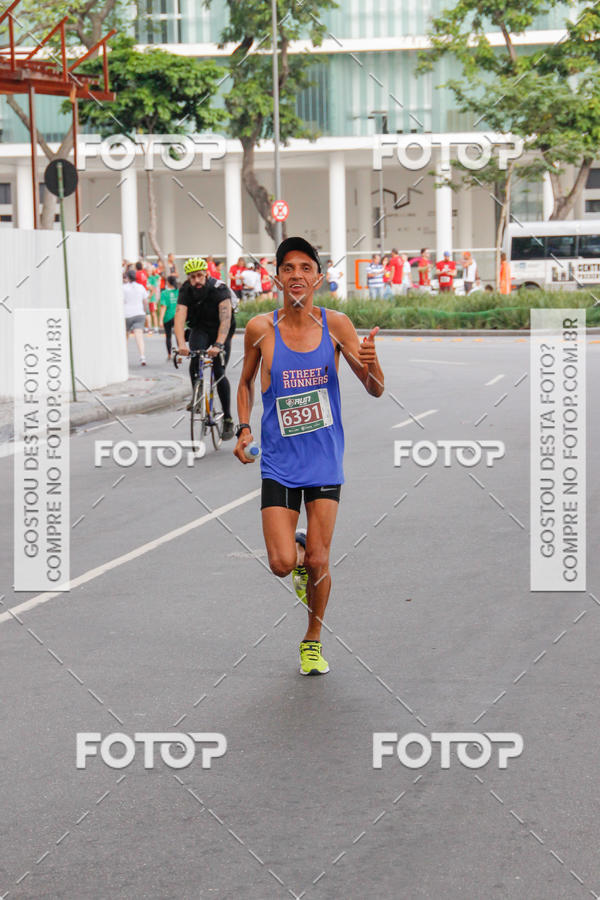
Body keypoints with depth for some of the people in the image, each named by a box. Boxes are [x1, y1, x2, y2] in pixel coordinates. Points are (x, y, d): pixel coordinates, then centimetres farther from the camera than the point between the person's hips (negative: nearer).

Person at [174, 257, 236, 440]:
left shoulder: (219, 289, -28)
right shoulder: (185, 291, -19)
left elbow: (226, 319, -39)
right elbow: (179, 318, -30)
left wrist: (218, 345, -53)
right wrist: (181, 344, -46)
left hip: (221, 331, -2)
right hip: (200, 329, 2)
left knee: (219, 373, -11)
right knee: (195, 360, -28)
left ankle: (228, 419, 1)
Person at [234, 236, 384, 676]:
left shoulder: (335, 324, -5)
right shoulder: (260, 329, -4)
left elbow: (376, 390, -2)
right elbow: (246, 382, 14)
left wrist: (371, 363, -23)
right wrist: (244, 429, 0)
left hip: (325, 461, 0)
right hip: (279, 463, 0)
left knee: (319, 563, 0)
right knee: (282, 565, -10)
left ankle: (313, 640, 25)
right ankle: (297, 549, 27)